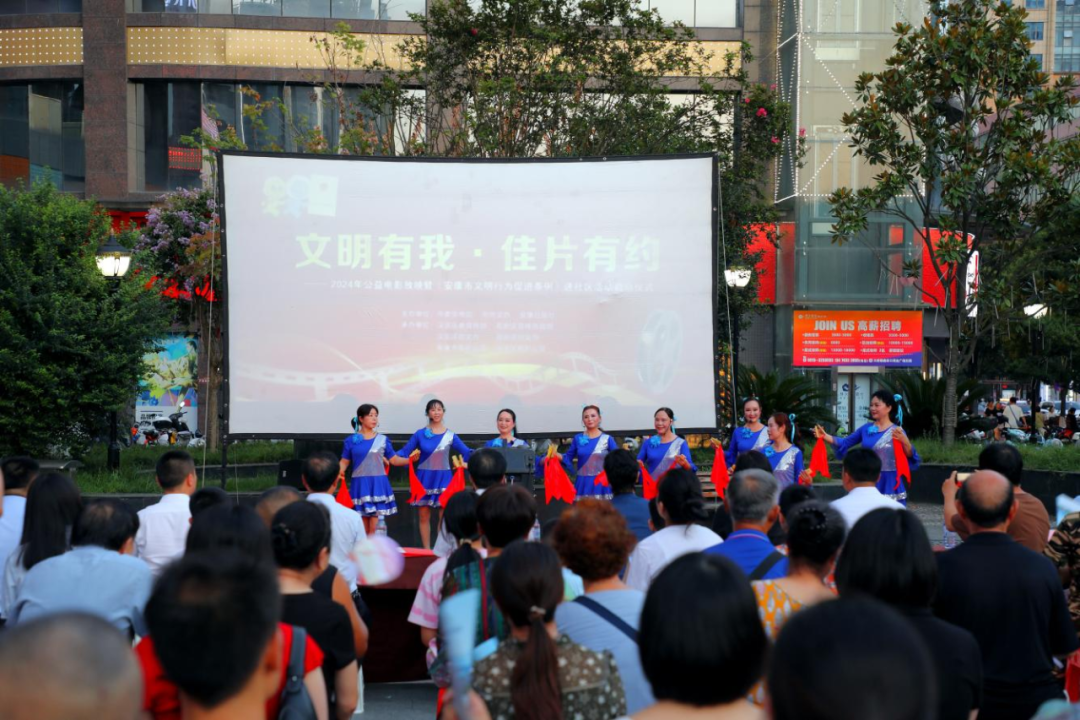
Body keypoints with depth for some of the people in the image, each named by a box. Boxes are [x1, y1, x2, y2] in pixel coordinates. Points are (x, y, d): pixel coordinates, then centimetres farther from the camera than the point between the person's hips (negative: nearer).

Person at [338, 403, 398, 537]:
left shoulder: (383, 439, 5)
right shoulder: (351, 440, 2)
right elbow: (344, 461, 2)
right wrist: (339, 473, -17)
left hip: (378, 484, 0)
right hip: (360, 485, 0)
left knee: (375, 528, -5)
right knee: (363, 529, 6)